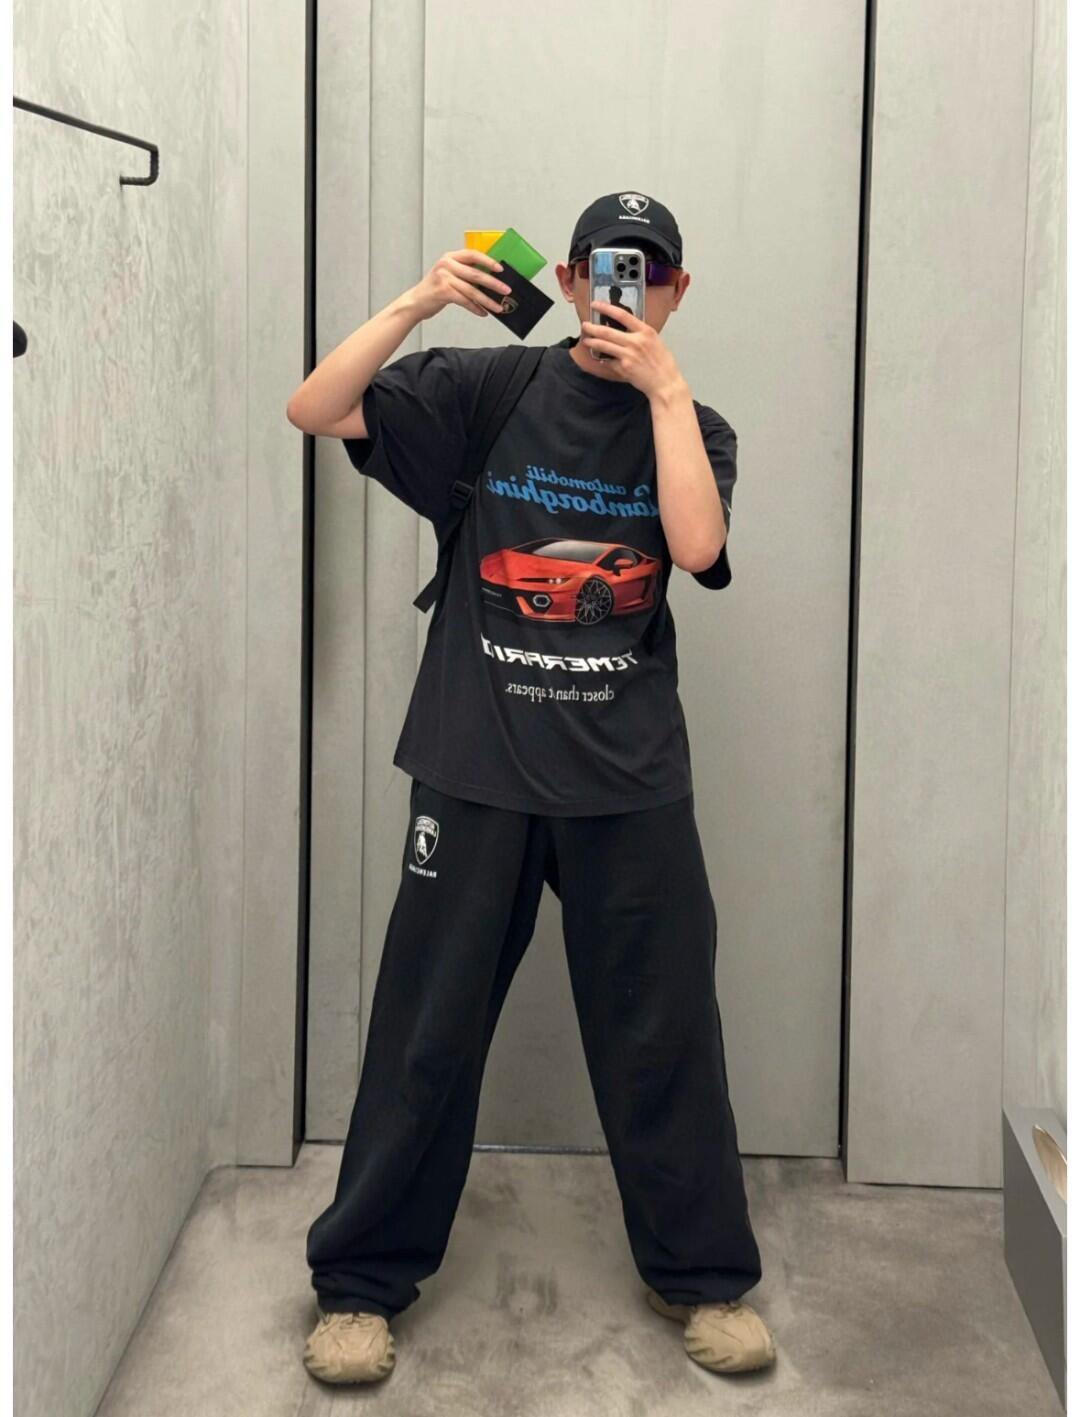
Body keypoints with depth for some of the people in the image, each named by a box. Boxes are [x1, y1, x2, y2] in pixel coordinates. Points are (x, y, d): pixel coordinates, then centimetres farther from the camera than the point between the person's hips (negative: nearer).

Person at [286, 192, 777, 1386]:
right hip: (478, 764, -1)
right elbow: (313, 410, -7)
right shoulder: (486, 391, 1)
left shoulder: (693, 428, 7)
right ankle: (360, 1280, 20)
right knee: (427, 1027, 5)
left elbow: (697, 548, -12)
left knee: (662, 1031, 7)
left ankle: (700, 1273, 26)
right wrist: (419, 301, -16)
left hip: (630, 779, 2)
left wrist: (664, 387, -14)